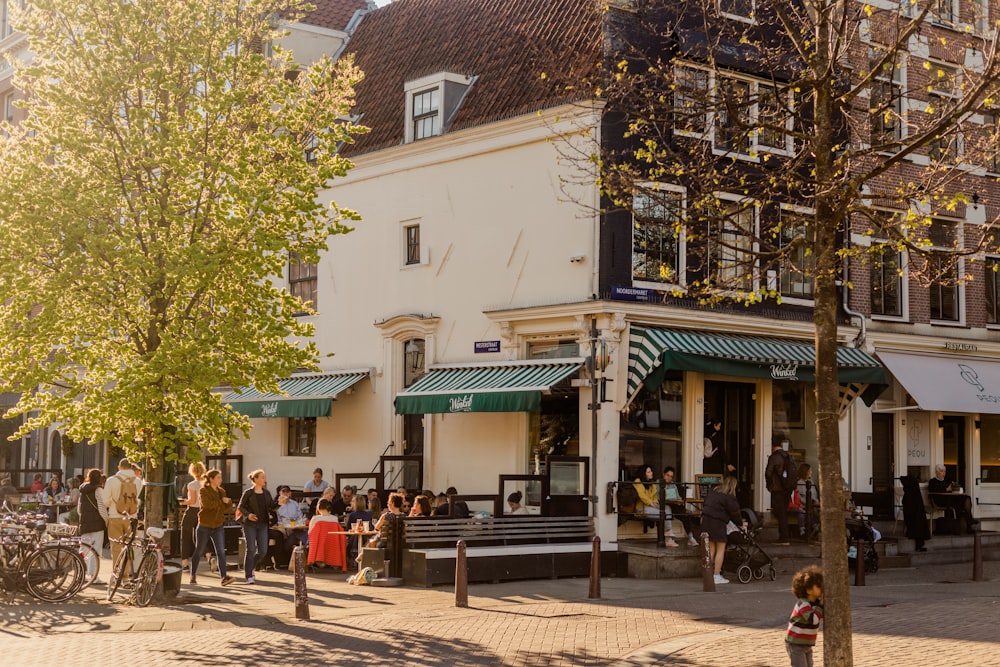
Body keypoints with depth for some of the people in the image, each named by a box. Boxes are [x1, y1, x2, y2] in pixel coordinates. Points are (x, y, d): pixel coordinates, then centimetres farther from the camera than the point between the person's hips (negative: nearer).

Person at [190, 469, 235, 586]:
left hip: (218, 525, 4)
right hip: (204, 525, -4)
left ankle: (223, 577, -15)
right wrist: (221, 501, -19)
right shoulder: (203, 490, -8)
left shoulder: (221, 491, 11)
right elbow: (207, 504, -25)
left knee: (221, 551, -9)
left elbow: (225, 508, 11)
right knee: (199, 552, 8)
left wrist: (228, 502, -9)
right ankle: (193, 576, 25)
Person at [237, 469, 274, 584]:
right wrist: (248, 514, -18)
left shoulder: (266, 493, 8)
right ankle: (249, 576, 3)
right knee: (251, 549, -6)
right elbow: (240, 507, -1)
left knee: (263, 551, 1)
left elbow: (272, 506, 10)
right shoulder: (248, 493, -5)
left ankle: (249, 568, 26)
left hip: (262, 524, 5)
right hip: (250, 524, -5)